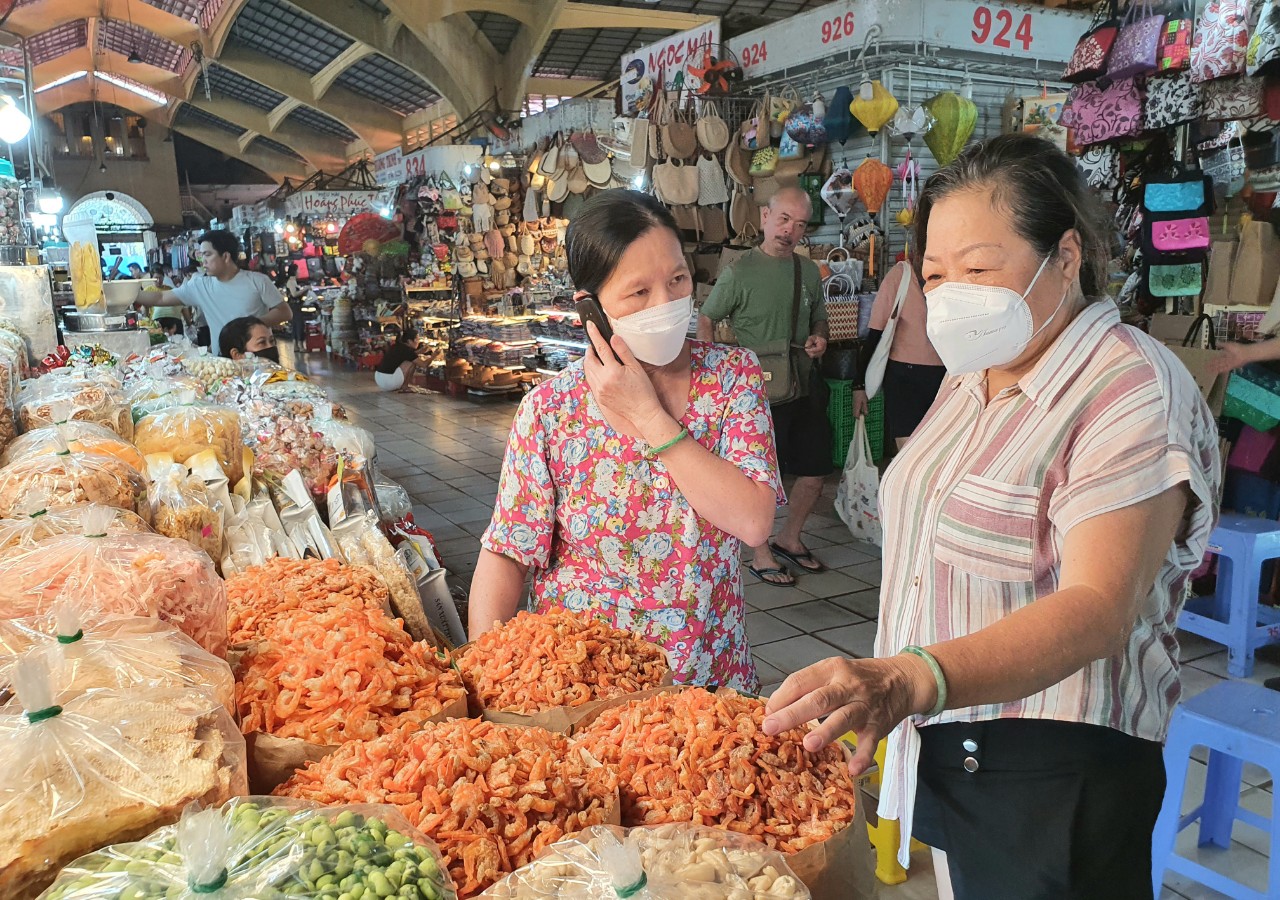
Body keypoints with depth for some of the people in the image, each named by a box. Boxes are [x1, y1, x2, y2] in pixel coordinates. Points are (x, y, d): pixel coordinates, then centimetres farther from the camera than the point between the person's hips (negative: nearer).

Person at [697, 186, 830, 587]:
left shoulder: (809, 271, 8)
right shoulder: (739, 272, -10)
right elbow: (706, 319, -5)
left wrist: (820, 337, 1)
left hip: (805, 387, 6)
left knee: (815, 472, 13)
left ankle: (789, 538, 35)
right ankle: (761, 556, 21)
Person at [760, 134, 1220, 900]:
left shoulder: (1136, 393, -18)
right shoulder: (975, 376, 8)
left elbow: (1098, 610, -30)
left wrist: (910, 680, -44)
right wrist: (876, 695, 10)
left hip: (1052, 774, -7)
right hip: (944, 745, 7)